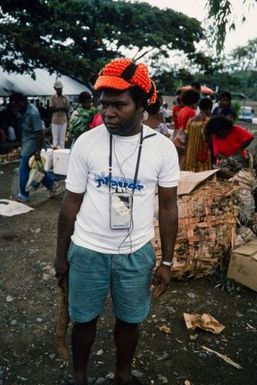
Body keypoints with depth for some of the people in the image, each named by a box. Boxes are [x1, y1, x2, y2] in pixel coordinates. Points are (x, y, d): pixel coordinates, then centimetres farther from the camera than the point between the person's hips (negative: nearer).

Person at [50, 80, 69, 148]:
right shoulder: (53, 98, -1)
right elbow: (51, 109, -5)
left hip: (63, 120, 3)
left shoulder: (65, 98, 8)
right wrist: (59, 108, -21)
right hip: (55, 121, -3)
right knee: (55, 138, 0)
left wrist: (64, 108, -16)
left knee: (62, 138, 6)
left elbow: (67, 109, 8)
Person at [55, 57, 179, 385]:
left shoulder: (163, 148, -9)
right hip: (87, 251, 0)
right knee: (84, 319, 17)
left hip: (137, 253, 1)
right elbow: (71, 203, -2)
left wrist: (167, 261, 1)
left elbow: (168, 207, -1)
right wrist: (61, 255, 4)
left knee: (129, 320, 19)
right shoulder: (86, 143, -10)